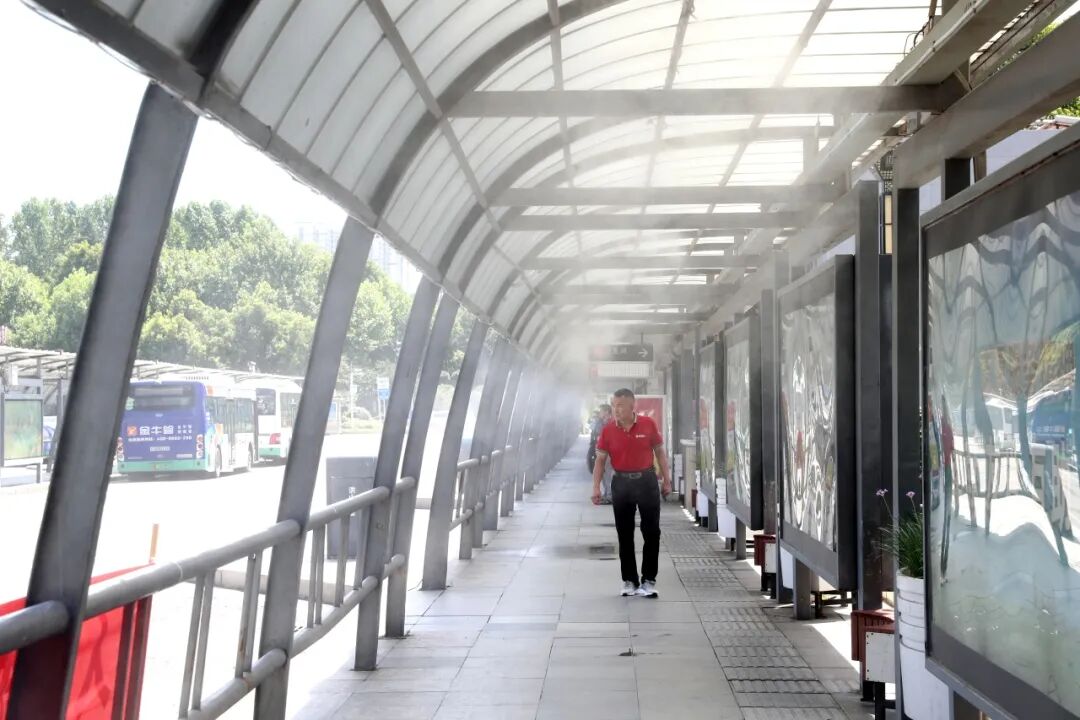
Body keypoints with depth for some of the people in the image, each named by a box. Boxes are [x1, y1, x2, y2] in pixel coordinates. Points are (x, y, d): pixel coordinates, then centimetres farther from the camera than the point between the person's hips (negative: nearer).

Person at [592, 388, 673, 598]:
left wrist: (667, 480, 2)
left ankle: (648, 580, 10)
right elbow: (600, 460, 1)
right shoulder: (608, 430, -3)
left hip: (647, 481, -1)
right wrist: (596, 487, -8)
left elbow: (660, 452, 5)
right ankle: (629, 580, 15)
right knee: (625, 535, 6)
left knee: (652, 533, 1)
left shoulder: (648, 424, -4)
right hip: (621, 483, 1)